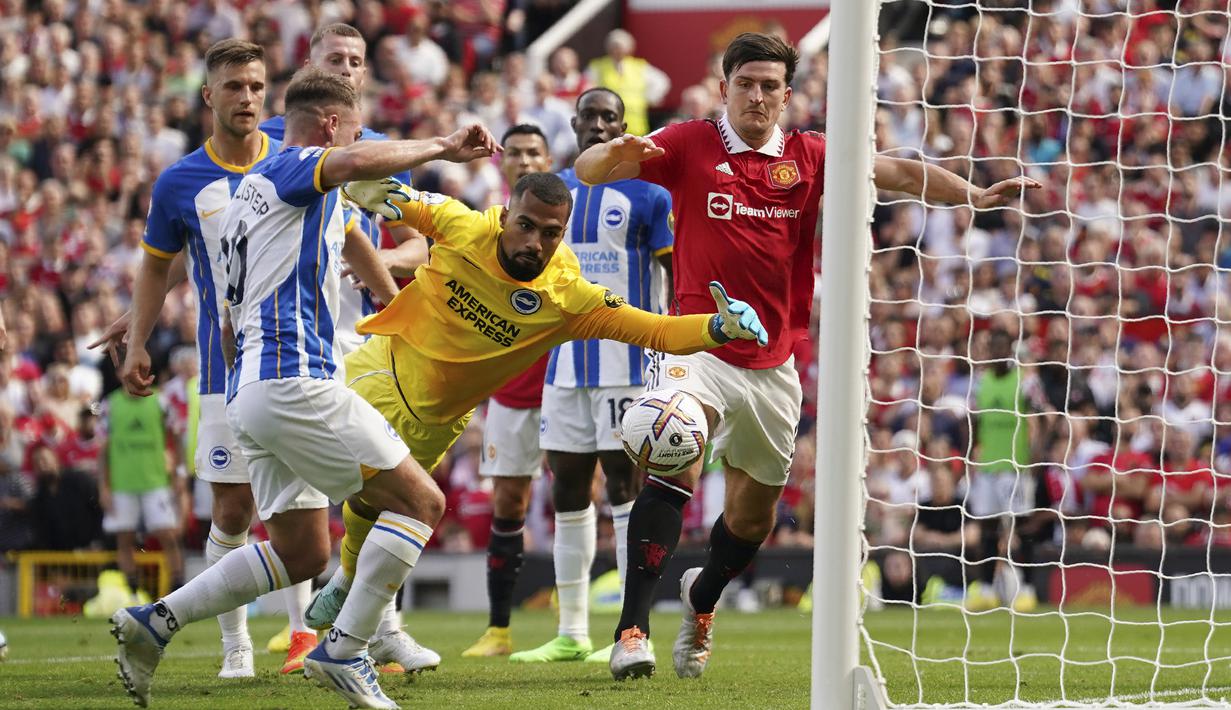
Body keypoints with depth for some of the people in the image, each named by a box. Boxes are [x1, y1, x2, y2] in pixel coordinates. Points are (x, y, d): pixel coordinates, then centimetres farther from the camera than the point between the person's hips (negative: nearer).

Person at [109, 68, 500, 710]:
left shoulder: (250, 193, 26)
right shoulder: (291, 169, -2)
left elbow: (229, 329, 30)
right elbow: (360, 163, -27)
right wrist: (442, 146, -17)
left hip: (249, 390, 10)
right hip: (295, 382, -10)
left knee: (301, 551, 13)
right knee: (420, 500, -7)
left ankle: (153, 622, 8)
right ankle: (343, 651, -11)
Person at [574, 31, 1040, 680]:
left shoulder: (809, 156, 7)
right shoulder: (688, 145, -1)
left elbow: (897, 173, 2)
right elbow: (587, 171, -6)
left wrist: (974, 195, -11)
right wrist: (614, 154, -29)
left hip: (773, 366, 4)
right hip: (700, 346, -4)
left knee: (754, 512, 14)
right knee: (674, 462, -28)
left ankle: (702, 596, 46)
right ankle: (632, 629, -30)